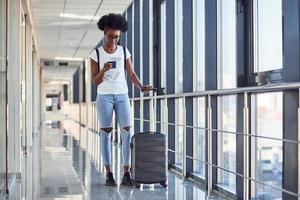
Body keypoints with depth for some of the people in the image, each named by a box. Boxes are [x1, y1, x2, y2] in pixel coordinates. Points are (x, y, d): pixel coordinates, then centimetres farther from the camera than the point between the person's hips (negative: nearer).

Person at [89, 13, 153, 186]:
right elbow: (95, 81, -3)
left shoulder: (124, 51, 5)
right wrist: (103, 70, -24)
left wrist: (142, 87, -16)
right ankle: (109, 174, 2)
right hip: (104, 96, -2)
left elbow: (132, 74, 3)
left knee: (127, 132, -9)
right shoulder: (96, 54, -2)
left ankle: (127, 174, -6)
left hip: (122, 96, 2)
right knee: (106, 133, -4)